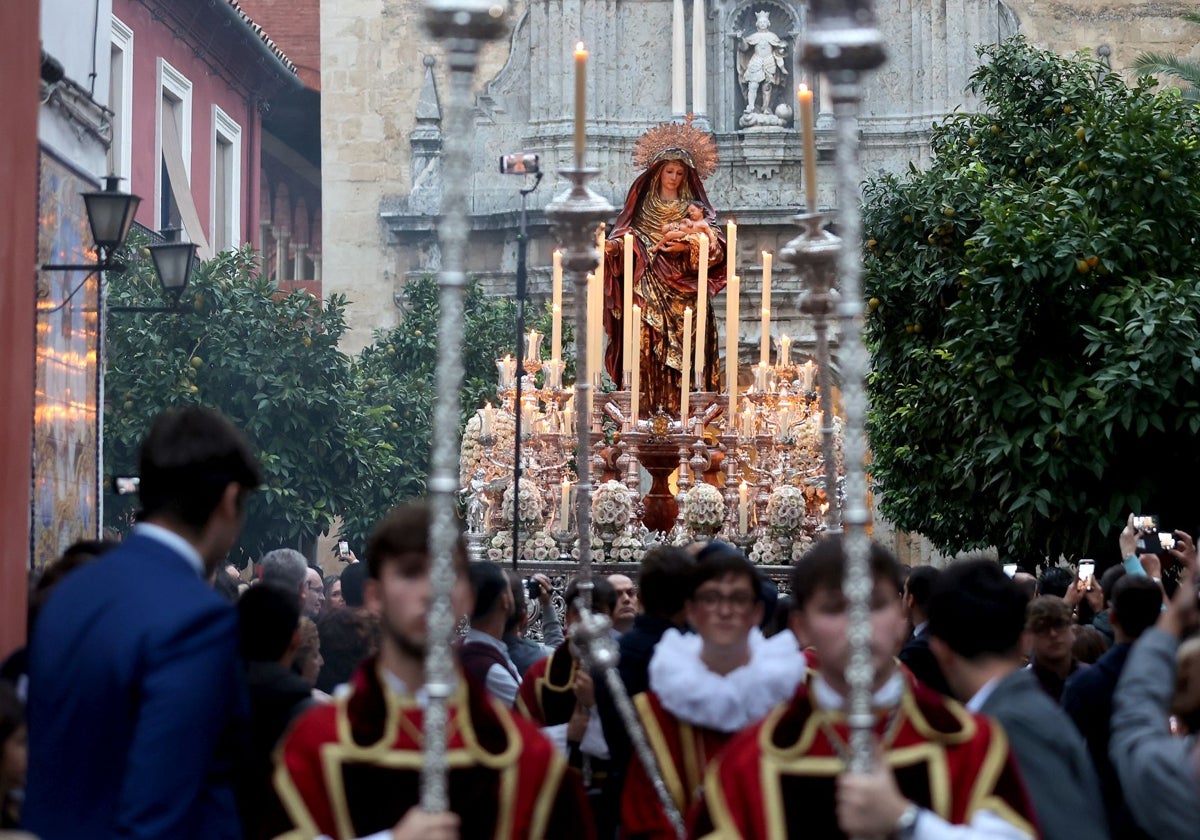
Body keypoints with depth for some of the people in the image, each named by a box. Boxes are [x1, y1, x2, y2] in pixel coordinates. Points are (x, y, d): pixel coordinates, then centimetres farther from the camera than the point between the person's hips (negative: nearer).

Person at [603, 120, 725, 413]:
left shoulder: (696, 209, 12)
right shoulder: (643, 205, 15)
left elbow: (715, 247, 3)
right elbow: (626, 239, 7)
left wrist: (687, 247, -12)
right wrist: (611, 246, -14)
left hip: (684, 290, 0)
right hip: (648, 290, 0)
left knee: (685, 343, -11)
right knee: (646, 341, -13)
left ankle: (681, 406, -11)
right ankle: (646, 407, -13)